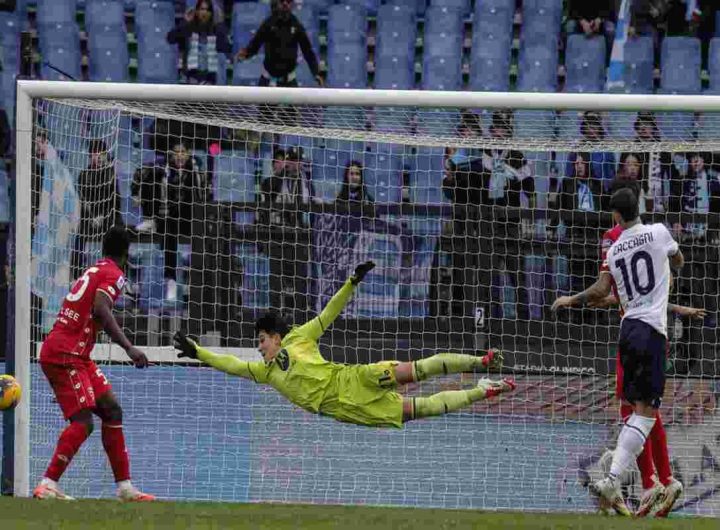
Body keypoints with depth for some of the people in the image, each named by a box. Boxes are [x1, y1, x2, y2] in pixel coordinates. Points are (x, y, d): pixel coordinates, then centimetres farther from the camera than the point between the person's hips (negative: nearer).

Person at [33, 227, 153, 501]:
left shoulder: (93, 271, 19)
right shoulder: (113, 274, -8)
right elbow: (100, 310, -25)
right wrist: (128, 347, -32)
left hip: (76, 356, 10)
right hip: (65, 355, -10)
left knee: (112, 411, 9)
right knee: (83, 421, -17)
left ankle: (124, 486, 9)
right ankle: (48, 485, -19)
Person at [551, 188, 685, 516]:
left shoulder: (613, 251, 6)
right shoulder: (659, 233, 0)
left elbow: (600, 292, -2)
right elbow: (679, 264, 18)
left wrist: (570, 300, 15)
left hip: (627, 328, 5)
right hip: (652, 329, -4)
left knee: (639, 407, 14)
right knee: (646, 411, -9)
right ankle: (611, 481, -23)